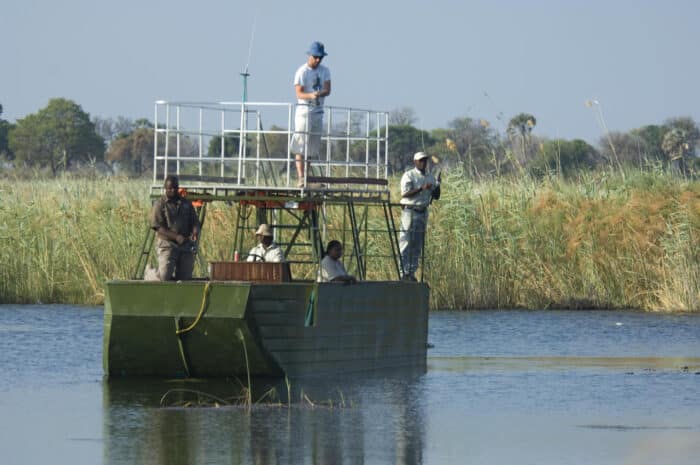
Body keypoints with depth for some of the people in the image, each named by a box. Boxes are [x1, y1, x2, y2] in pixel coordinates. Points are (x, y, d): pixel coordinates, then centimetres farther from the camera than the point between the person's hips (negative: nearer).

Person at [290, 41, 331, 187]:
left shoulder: (324, 71, 9)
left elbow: (327, 90, -3)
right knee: (300, 145, -12)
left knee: (313, 147, 7)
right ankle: (300, 177, -19)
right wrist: (310, 95, -37)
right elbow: (299, 93, -16)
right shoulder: (302, 72, -8)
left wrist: (319, 94, -26)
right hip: (304, 110, -6)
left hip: (318, 111, 6)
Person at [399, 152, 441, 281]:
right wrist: (421, 188, -22)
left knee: (417, 245, 7)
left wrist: (437, 187, -5)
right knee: (406, 243, -8)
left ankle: (412, 273, 12)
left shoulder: (430, 177, 13)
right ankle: (404, 272, -9)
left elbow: (436, 196, 15)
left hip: (423, 212, 6)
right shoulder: (409, 176, -5)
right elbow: (405, 193, -16)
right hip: (410, 211, -6)